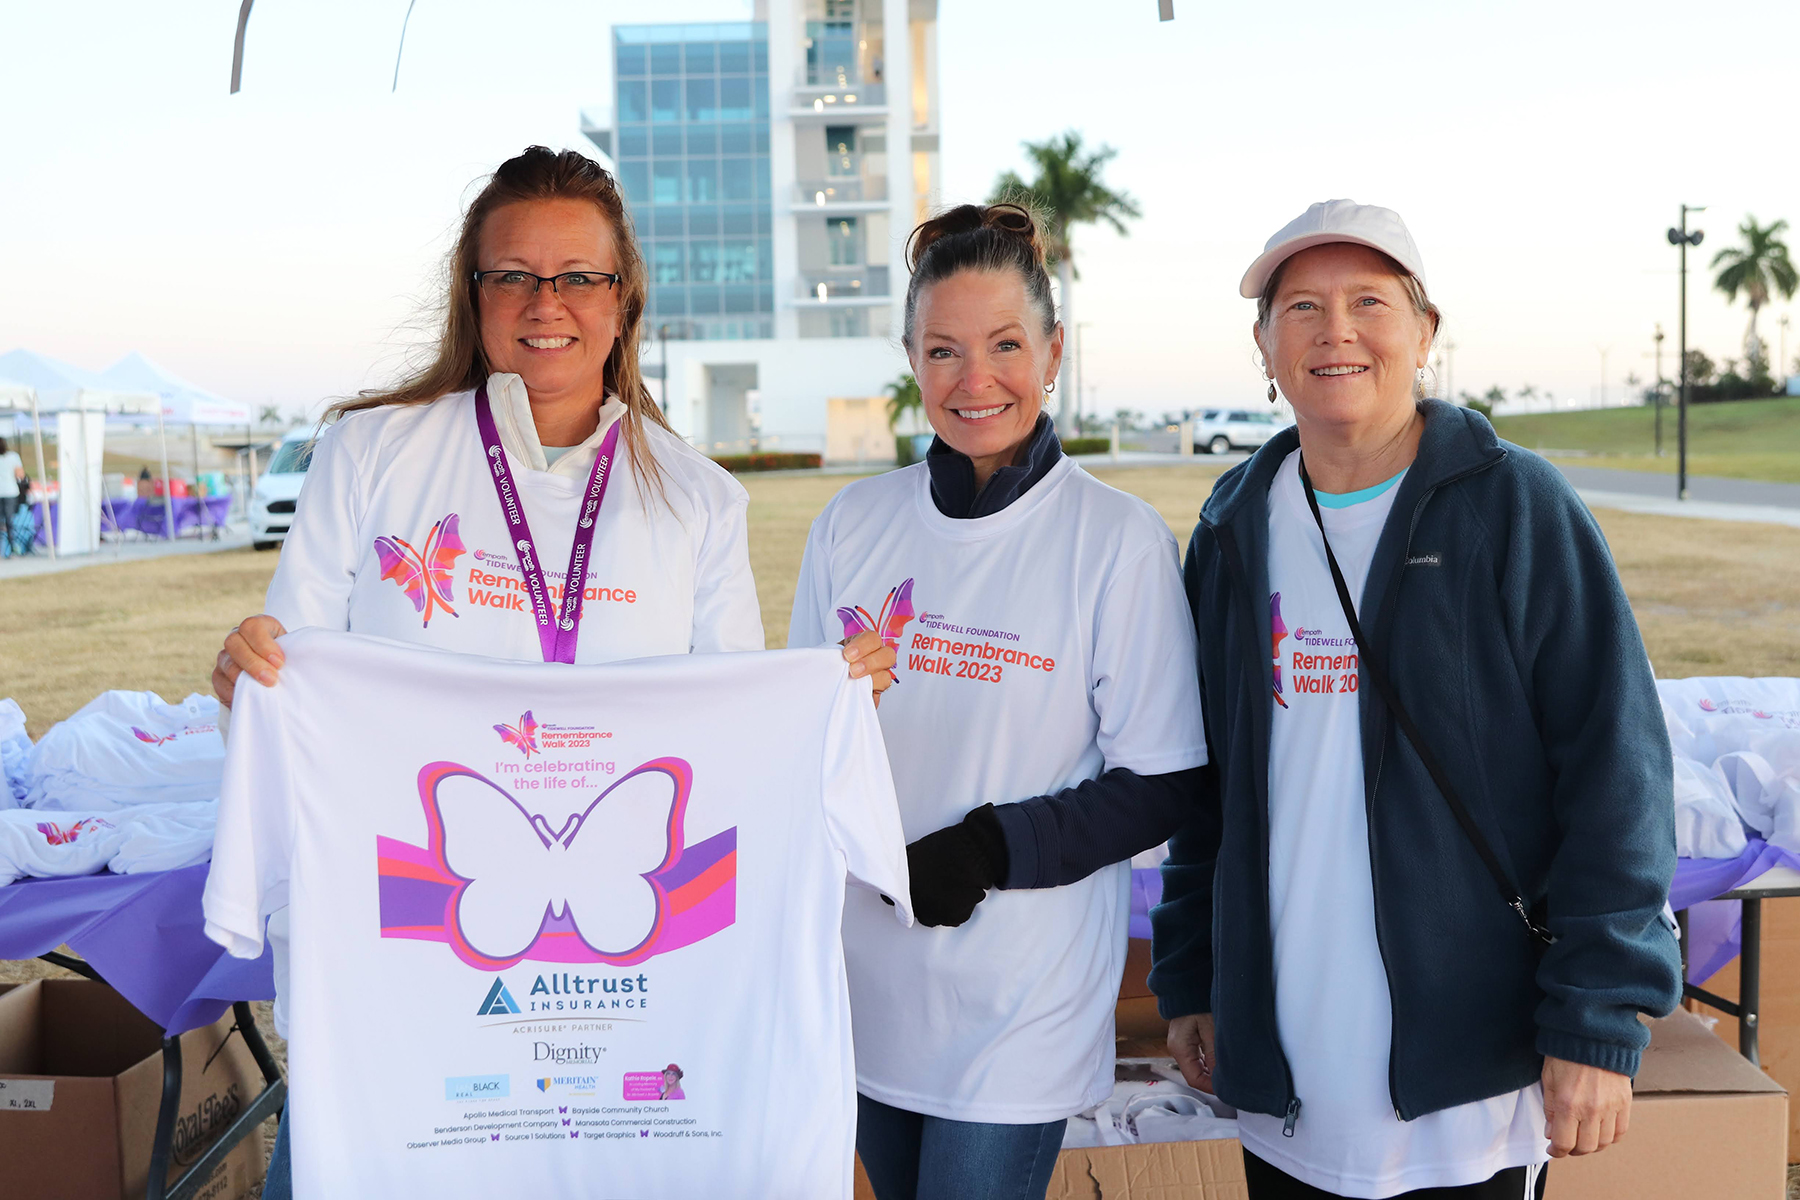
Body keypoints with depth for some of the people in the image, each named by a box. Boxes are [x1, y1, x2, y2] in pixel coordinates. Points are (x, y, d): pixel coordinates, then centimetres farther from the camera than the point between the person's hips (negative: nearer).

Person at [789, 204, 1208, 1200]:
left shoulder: (1119, 538, -11)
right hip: (866, 984, 5)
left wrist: (993, 846, -20)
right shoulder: (853, 522, 2)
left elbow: (1160, 787, -9)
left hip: (1023, 1009, -4)